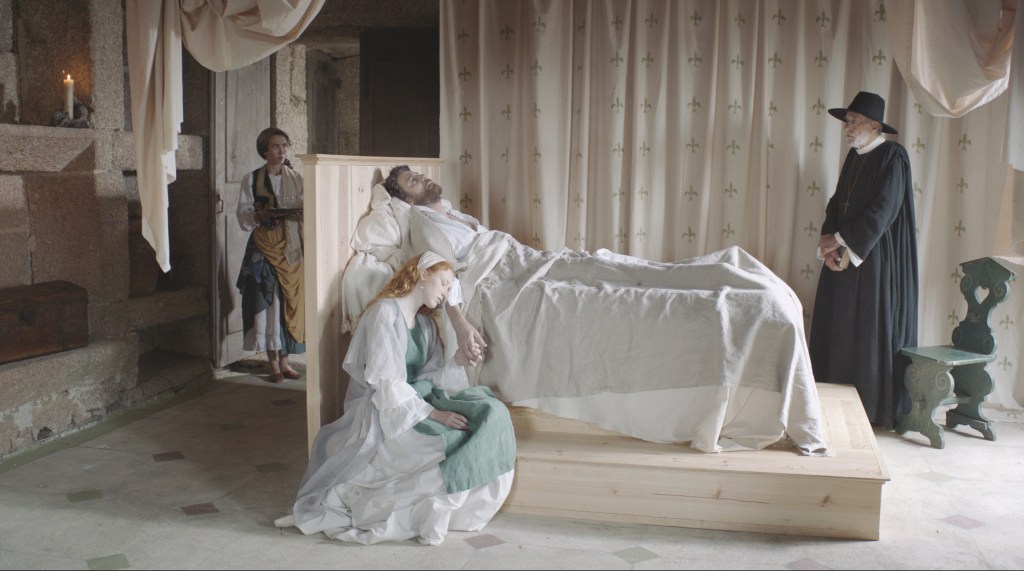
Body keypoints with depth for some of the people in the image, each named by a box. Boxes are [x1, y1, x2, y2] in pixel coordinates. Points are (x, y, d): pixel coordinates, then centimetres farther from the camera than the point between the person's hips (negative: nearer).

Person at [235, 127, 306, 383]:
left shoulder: (296, 178, 9)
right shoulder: (251, 179, 3)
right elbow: (243, 216, 0)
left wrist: (300, 212, -13)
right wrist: (260, 215, -19)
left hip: (292, 246, 2)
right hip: (265, 248, -2)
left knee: (290, 301, 3)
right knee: (267, 301, -3)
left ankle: (284, 361, 12)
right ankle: (273, 364, 6)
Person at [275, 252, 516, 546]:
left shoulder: (425, 323, 17)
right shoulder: (385, 312, -11)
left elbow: (430, 375, 8)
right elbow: (386, 382, -19)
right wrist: (432, 413, -25)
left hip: (417, 401, 8)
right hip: (384, 411, -8)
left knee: (490, 412, -14)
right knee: (452, 444, -30)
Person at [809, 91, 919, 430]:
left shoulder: (893, 156, -10)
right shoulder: (855, 157, 14)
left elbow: (882, 210, -17)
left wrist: (840, 239, -13)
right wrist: (829, 242, -4)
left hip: (878, 260, -8)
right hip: (845, 258, 8)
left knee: (874, 330, -3)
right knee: (837, 329, 7)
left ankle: (878, 408, 7)